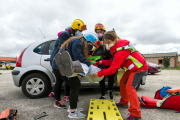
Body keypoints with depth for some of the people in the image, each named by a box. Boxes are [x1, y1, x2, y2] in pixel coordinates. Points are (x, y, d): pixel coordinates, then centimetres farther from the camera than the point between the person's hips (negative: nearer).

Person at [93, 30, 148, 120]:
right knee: (123, 83, 13)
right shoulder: (118, 45, -1)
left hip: (140, 67, -10)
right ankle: (123, 103, 31)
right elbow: (114, 61, 4)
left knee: (129, 86, -19)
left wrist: (99, 74, -22)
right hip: (133, 67, 10)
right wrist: (103, 62, -6)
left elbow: (113, 69, -30)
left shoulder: (120, 50, -31)